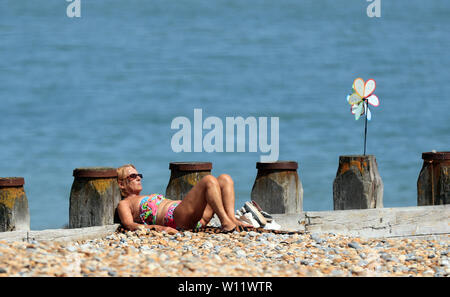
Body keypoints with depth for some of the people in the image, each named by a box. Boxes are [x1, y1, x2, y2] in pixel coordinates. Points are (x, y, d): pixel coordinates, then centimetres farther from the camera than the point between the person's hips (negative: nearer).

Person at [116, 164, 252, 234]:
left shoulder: (147, 198, 37)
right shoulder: (124, 204, 13)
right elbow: (129, 225, -6)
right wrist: (157, 227, -25)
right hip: (175, 216, -9)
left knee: (224, 179, -3)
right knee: (209, 180, -23)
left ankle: (232, 219, -23)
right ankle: (226, 222, -35)